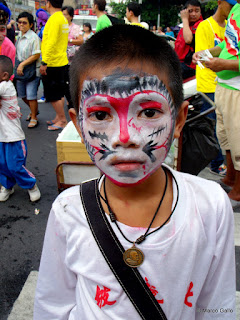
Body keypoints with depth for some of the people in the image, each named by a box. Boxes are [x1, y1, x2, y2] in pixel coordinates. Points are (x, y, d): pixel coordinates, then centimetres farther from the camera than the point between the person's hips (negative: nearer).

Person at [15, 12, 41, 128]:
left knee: (31, 96, -5)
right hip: (20, 70, 8)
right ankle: (34, 110, 39)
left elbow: (36, 55, -18)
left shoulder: (33, 37, -13)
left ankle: (34, 117, 11)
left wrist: (22, 64, -19)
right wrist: (17, 66, 10)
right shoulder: (18, 36, 10)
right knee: (22, 94, 16)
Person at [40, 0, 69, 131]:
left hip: (52, 64, -9)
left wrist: (44, 63, -21)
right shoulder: (63, 18, 12)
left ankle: (62, 120, 6)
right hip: (62, 62, 9)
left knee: (53, 95, -2)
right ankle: (59, 117, 26)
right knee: (59, 93, 16)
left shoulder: (54, 19, -17)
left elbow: (51, 43, -23)